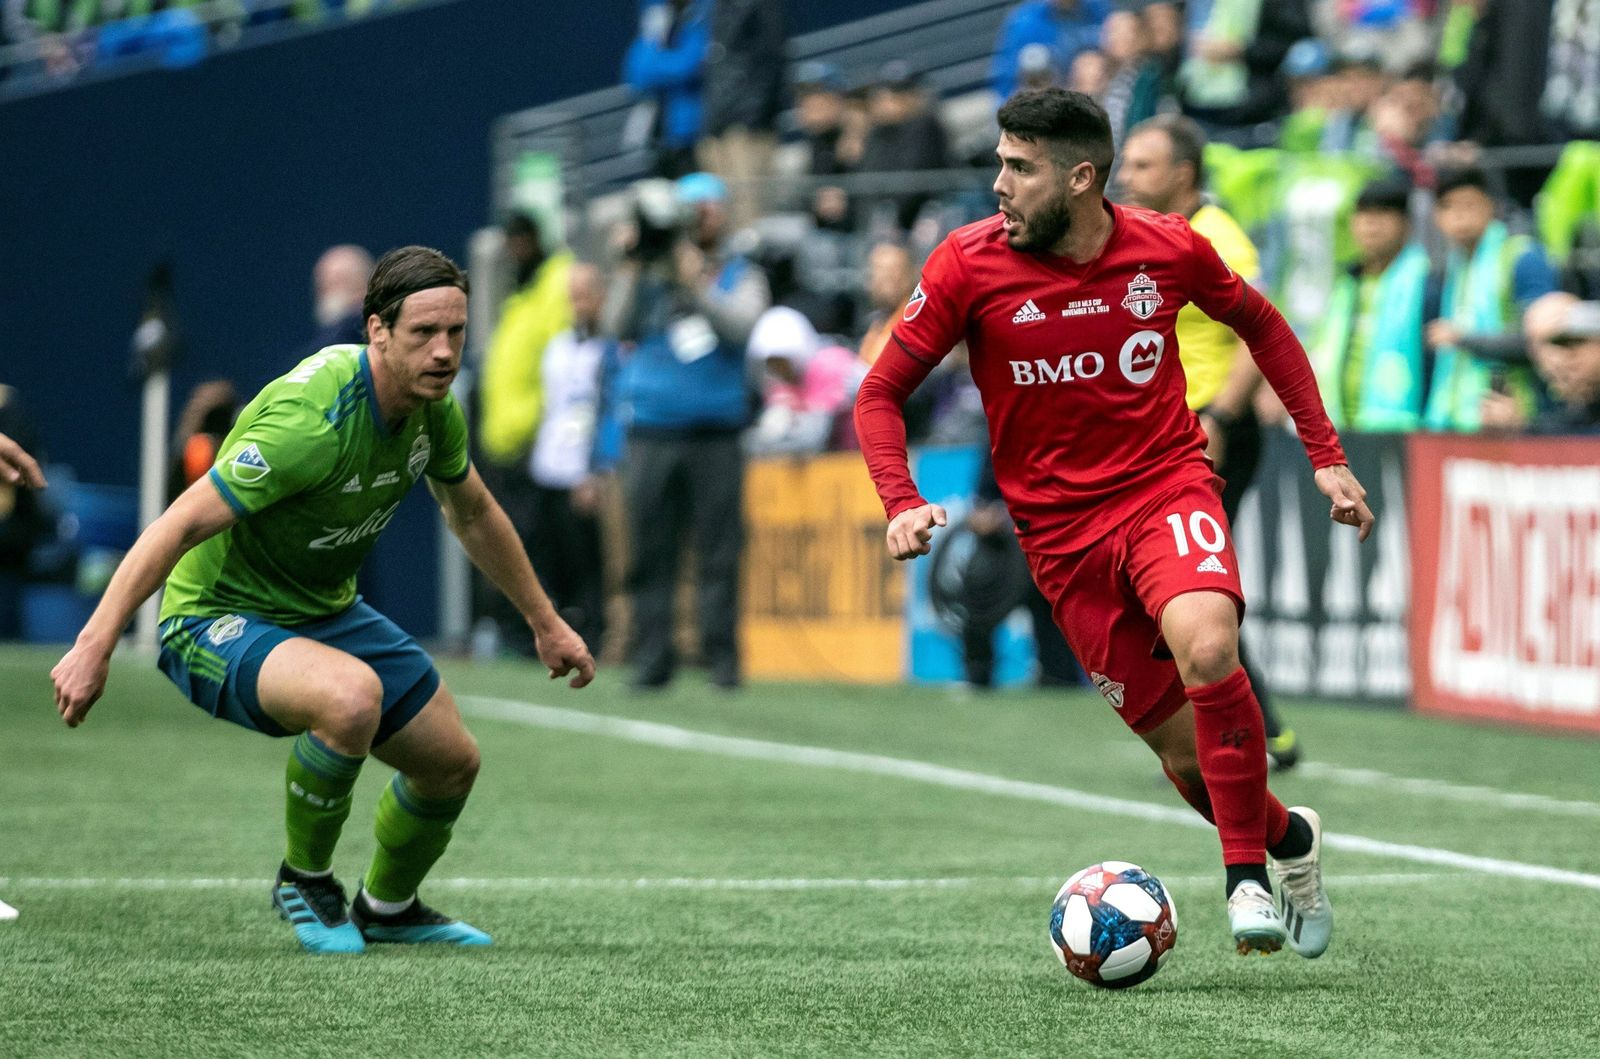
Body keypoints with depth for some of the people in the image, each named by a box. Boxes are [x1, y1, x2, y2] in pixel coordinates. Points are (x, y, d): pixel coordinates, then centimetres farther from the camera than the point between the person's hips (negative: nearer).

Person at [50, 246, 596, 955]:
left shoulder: (432, 407, -6)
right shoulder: (313, 419, -33)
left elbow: (473, 514, 16)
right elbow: (181, 525, -33)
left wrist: (545, 623, 23)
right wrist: (95, 644, -38)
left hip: (323, 613, 8)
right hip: (217, 622, -8)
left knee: (452, 762, 10)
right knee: (352, 695, -36)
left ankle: (387, 906, 40)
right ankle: (304, 882, -9)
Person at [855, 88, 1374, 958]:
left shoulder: (1169, 249, -6)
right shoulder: (970, 264, -9)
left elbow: (1260, 325, 14)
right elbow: (881, 394, -2)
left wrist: (1325, 455, 11)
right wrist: (902, 503, -19)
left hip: (1167, 488, -1)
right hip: (1061, 532, 1)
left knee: (1208, 653, -32)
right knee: (1184, 754, 0)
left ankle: (1248, 876, -16)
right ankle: (1287, 840, 31)